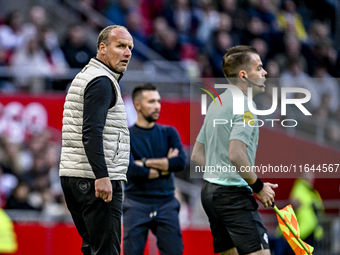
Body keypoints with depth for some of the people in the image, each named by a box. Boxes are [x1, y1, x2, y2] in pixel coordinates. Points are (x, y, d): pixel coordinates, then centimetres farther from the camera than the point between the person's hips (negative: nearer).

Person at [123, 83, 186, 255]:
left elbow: (181, 162, -6)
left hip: (166, 204, 2)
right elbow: (131, 170, -14)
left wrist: (146, 162, -10)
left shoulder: (169, 133, 10)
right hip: (136, 206, -2)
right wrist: (165, 166, -6)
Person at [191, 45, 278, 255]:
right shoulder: (244, 106, -13)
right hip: (234, 194, -10)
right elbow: (236, 154, -24)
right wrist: (258, 186, -13)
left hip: (210, 190, 10)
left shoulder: (217, 103, 17)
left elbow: (197, 155, 20)